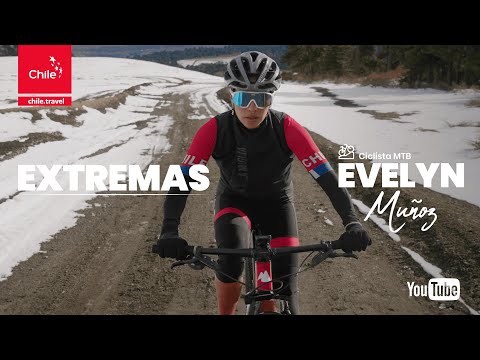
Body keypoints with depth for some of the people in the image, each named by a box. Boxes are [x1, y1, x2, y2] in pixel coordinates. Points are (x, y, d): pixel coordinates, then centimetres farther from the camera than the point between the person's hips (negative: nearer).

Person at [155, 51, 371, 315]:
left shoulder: (287, 129, -25)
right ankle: (225, 313, -4)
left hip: (276, 202, 1)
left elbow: (326, 176, -28)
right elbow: (183, 179, -30)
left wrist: (351, 223, -40)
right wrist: (169, 231, -44)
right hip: (234, 199, -1)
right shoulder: (215, 130, -25)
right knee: (231, 260, -32)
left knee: (284, 286, -13)